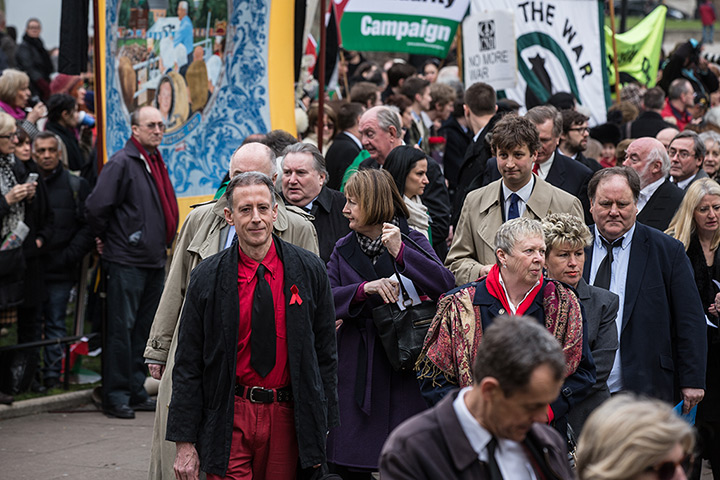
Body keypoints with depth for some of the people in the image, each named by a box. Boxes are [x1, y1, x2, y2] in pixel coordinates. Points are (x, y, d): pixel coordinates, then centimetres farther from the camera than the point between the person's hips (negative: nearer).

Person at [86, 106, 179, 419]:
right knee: (122, 327, -6)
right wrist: (104, 238, -6)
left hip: (155, 260, 8)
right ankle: (116, 396, -2)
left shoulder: (156, 163, 15)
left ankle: (136, 391, 18)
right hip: (127, 261, -8)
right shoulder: (122, 163, -12)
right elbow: (96, 205, -18)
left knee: (145, 328, 11)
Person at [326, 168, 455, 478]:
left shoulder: (412, 243, 1)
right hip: (355, 369, 3)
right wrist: (366, 288, -18)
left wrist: (400, 252, -21)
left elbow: (445, 284, -14)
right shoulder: (344, 250, 10)